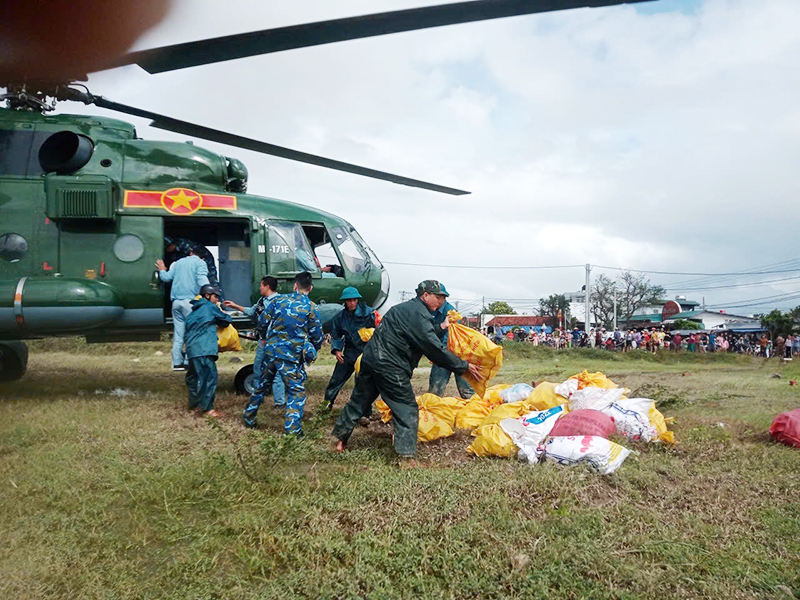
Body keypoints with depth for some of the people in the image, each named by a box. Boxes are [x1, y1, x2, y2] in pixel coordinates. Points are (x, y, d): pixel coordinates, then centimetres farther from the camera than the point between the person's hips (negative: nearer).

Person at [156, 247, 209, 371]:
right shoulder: (200, 263, 2)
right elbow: (202, 279, -15)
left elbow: (167, 277, 21)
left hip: (176, 302, 6)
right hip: (190, 301, -6)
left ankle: (177, 362, 7)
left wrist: (162, 270, 41)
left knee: (178, 333, 7)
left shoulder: (178, 263, 19)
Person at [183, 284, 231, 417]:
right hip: (203, 349, -9)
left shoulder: (194, 311, 25)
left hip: (192, 349, 9)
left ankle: (193, 404, 31)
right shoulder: (210, 306, 3)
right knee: (210, 376, -12)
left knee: (193, 377, 19)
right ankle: (207, 408, -16)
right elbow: (226, 320, 8)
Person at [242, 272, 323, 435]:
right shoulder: (311, 307, -6)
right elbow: (317, 336, -2)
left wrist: (266, 339, 28)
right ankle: (292, 429, -3)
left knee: (263, 385, 22)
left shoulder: (280, 299, 3)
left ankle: (248, 417, 34)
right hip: (291, 356, -4)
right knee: (296, 392, 5)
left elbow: (262, 320, 10)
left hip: (271, 350, 4)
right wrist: (313, 351, 18)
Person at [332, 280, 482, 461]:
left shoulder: (406, 308, 18)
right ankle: (406, 455, -4)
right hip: (389, 367, -10)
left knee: (358, 402, 19)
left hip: (370, 359, 10)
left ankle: (341, 438, 31)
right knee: (407, 410, -2)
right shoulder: (418, 313, -14)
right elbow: (434, 349, -18)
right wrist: (464, 366, -13)